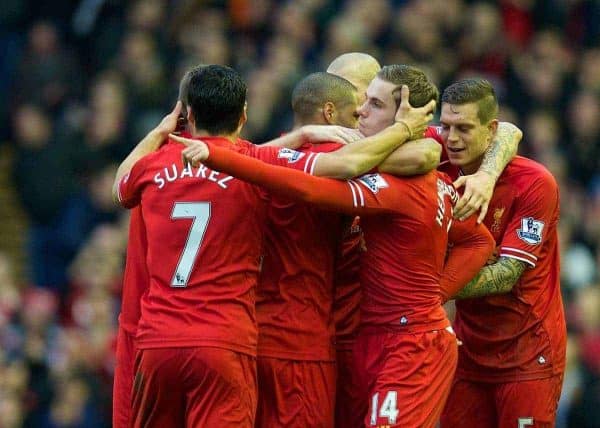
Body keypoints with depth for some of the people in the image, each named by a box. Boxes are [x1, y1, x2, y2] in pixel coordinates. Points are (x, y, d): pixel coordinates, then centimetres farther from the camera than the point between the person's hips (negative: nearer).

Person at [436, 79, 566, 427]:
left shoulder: (535, 183, -15)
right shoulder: (444, 174, -1)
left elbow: (507, 275, -19)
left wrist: (438, 288, -30)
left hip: (527, 355, -4)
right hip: (468, 348, 5)